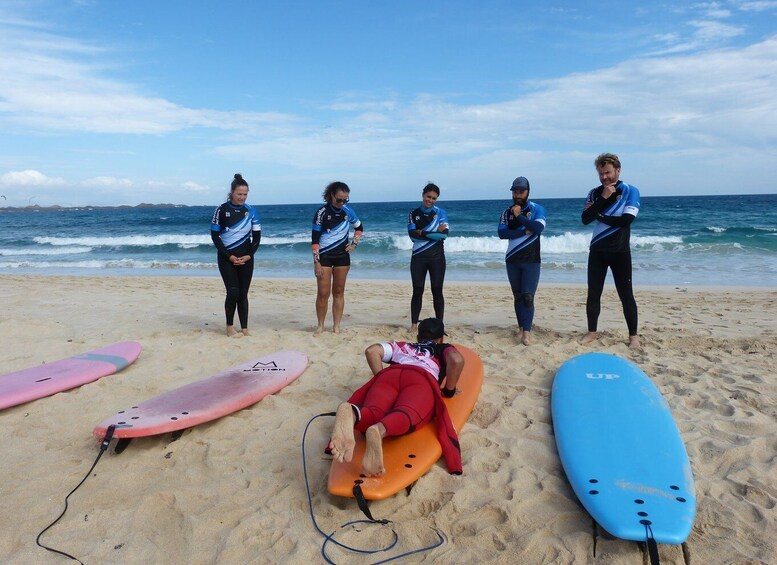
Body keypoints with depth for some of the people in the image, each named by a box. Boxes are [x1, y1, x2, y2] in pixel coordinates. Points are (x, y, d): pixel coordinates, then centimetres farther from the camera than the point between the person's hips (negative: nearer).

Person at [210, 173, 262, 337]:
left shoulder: (251, 212, 4)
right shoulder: (221, 210, -3)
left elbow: (257, 236, 6)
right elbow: (215, 236, -3)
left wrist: (249, 255, -8)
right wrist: (229, 256, -11)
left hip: (246, 257, 2)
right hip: (227, 257, -2)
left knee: (243, 294, 4)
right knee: (233, 292, -11)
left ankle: (244, 328, 11)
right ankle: (230, 326, 7)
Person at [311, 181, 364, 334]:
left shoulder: (348, 211, 1)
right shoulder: (322, 212, -10)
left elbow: (359, 228, 19)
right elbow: (315, 239, -10)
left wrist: (354, 243, 4)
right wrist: (316, 262, -15)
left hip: (342, 255, 3)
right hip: (324, 255, -3)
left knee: (339, 292, 5)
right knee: (323, 293, -6)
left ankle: (336, 326, 13)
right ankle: (320, 326, 9)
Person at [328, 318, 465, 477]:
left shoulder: (402, 345, 41)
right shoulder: (444, 349, 35)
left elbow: (371, 350, 24)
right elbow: (456, 360, 10)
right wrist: (449, 390, 23)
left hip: (388, 375, 3)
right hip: (422, 379, -3)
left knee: (371, 415, -23)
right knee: (406, 414, -31)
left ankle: (349, 413, -60)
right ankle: (378, 431, -66)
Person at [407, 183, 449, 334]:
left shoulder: (440, 213, 2)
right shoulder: (414, 213, 5)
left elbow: (444, 235, -11)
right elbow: (412, 235, -8)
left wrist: (422, 233, -11)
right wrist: (434, 233, -13)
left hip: (437, 257, -1)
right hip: (418, 257, 1)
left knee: (437, 291, 1)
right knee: (417, 291, 3)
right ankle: (414, 324, 12)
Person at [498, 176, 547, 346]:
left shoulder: (537, 209, -1)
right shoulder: (507, 212, 8)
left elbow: (538, 228, -18)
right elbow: (501, 233, -7)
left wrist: (520, 216, -15)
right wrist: (524, 232, -14)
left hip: (531, 260, -3)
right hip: (512, 260, 4)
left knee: (528, 297, -9)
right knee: (517, 297, 7)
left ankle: (527, 331, -8)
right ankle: (521, 328, 14)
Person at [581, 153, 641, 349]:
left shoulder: (630, 191, -2)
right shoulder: (595, 193, 8)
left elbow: (626, 219, -15)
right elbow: (586, 219, -6)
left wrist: (599, 216, -6)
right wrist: (603, 198, -14)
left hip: (619, 251, -3)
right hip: (597, 250, 3)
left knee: (626, 295, 0)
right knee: (593, 293, 6)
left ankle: (633, 335, 10)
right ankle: (592, 332, 17)